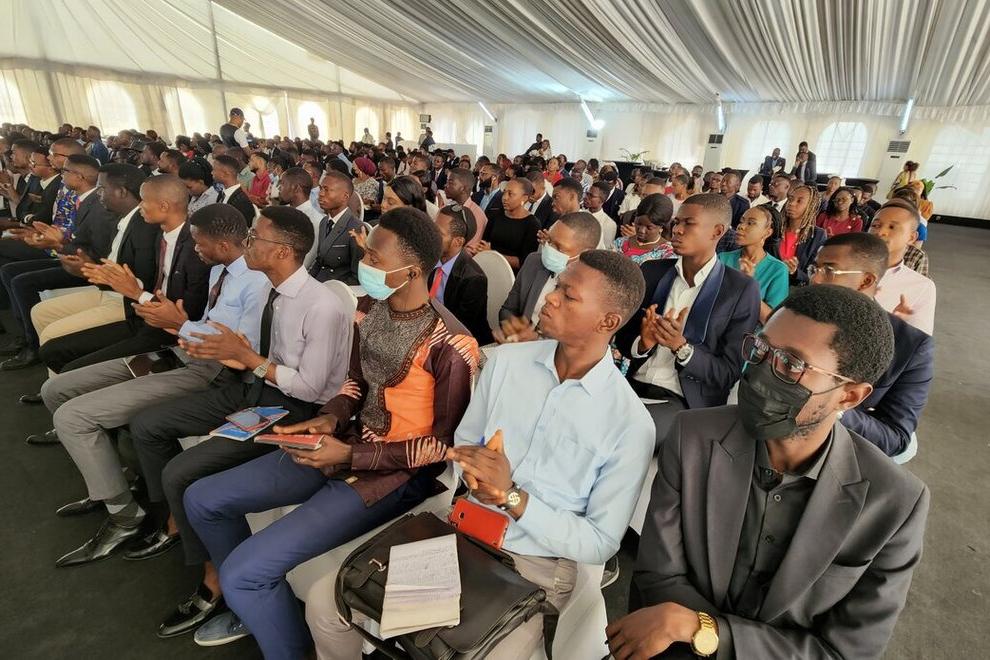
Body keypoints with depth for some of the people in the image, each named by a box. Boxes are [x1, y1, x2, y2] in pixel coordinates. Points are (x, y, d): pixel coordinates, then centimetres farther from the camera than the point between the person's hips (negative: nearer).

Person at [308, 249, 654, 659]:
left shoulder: (631, 423, -16)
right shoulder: (506, 361, -4)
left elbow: (601, 544, -12)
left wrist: (513, 497, -24)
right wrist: (476, 476, -15)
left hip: (535, 568, -3)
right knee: (324, 602, -4)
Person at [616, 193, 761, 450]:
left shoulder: (742, 289, -3)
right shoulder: (651, 272, 7)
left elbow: (730, 374, -3)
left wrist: (682, 347, -19)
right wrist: (642, 344, -12)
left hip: (686, 405, -4)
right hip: (634, 389, 4)